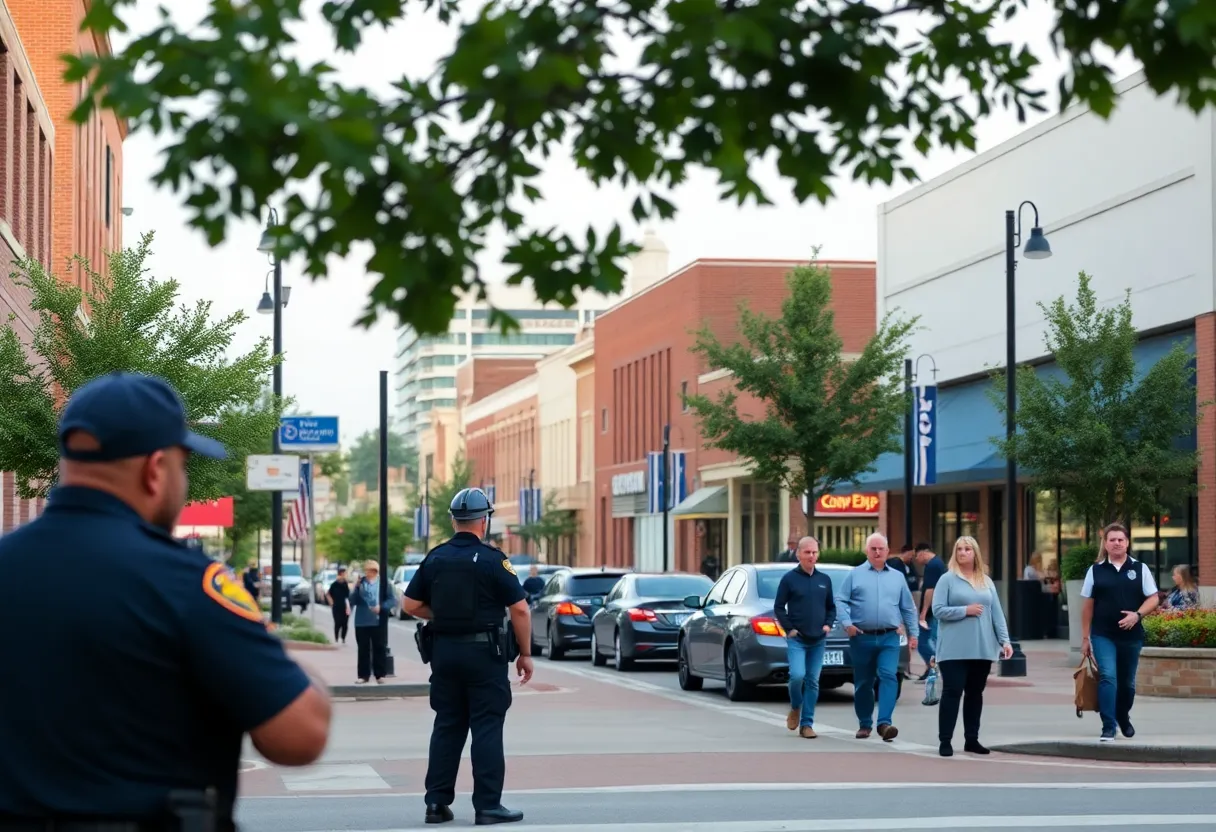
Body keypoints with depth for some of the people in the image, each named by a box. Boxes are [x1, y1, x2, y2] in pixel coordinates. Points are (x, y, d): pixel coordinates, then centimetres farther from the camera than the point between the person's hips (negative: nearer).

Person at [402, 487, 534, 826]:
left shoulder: (435, 558, 4)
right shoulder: (492, 559, -10)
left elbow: (411, 605, 8)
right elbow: (520, 609, -11)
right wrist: (525, 653, -2)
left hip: (444, 651, 5)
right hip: (484, 651, -5)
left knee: (447, 727, 12)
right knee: (487, 728, -1)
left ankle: (437, 802, 11)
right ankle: (488, 805, -2)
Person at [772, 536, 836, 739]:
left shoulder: (824, 580, 11)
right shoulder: (789, 578, -1)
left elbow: (831, 607, 19)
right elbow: (778, 607, 0)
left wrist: (828, 624, 3)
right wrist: (789, 628, -8)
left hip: (818, 640, 4)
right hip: (796, 639, -4)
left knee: (813, 682, 3)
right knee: (797, 675, -19)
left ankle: (807, 724, 8)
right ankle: (795, 707, 10)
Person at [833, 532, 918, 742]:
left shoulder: (897, 577, 13)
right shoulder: (855, 575, 5)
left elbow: (908, 608, 16)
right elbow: (840, 601, -1)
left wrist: (912, 633, 11)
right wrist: (846, 623, -15)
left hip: (889, 638, 1)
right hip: (862, 638, -1)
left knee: (889, 676, -16)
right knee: (863, 683, 7)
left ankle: (884, 723, -21)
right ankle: (865, 724, 19)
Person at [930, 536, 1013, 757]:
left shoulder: (987, 581, 12)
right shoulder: (947, 579, -1)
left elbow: (997, 613, 9)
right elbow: (938, 610, -8)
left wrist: (1005, 640, -1)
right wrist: (965, 610, -16)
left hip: (982, 649, 5)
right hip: (955, 650, -5)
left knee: (975, 693, 10)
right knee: (952, 692, -6)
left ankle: (971, 739, 18)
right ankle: (945, 741, -3)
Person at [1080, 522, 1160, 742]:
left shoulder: (1140, 569, 4)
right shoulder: (1095, 571, 4)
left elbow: (1153, 599, 3)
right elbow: (1087, 606, 6)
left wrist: (1137, 614, -16)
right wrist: (1085, 637, 4)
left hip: (1131, 635, 1)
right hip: (1103, 635, -1)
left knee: (1127, 681, 12)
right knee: (1107, 677, -15)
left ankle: (1123, 718, 38)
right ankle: (1108, 728, -14)